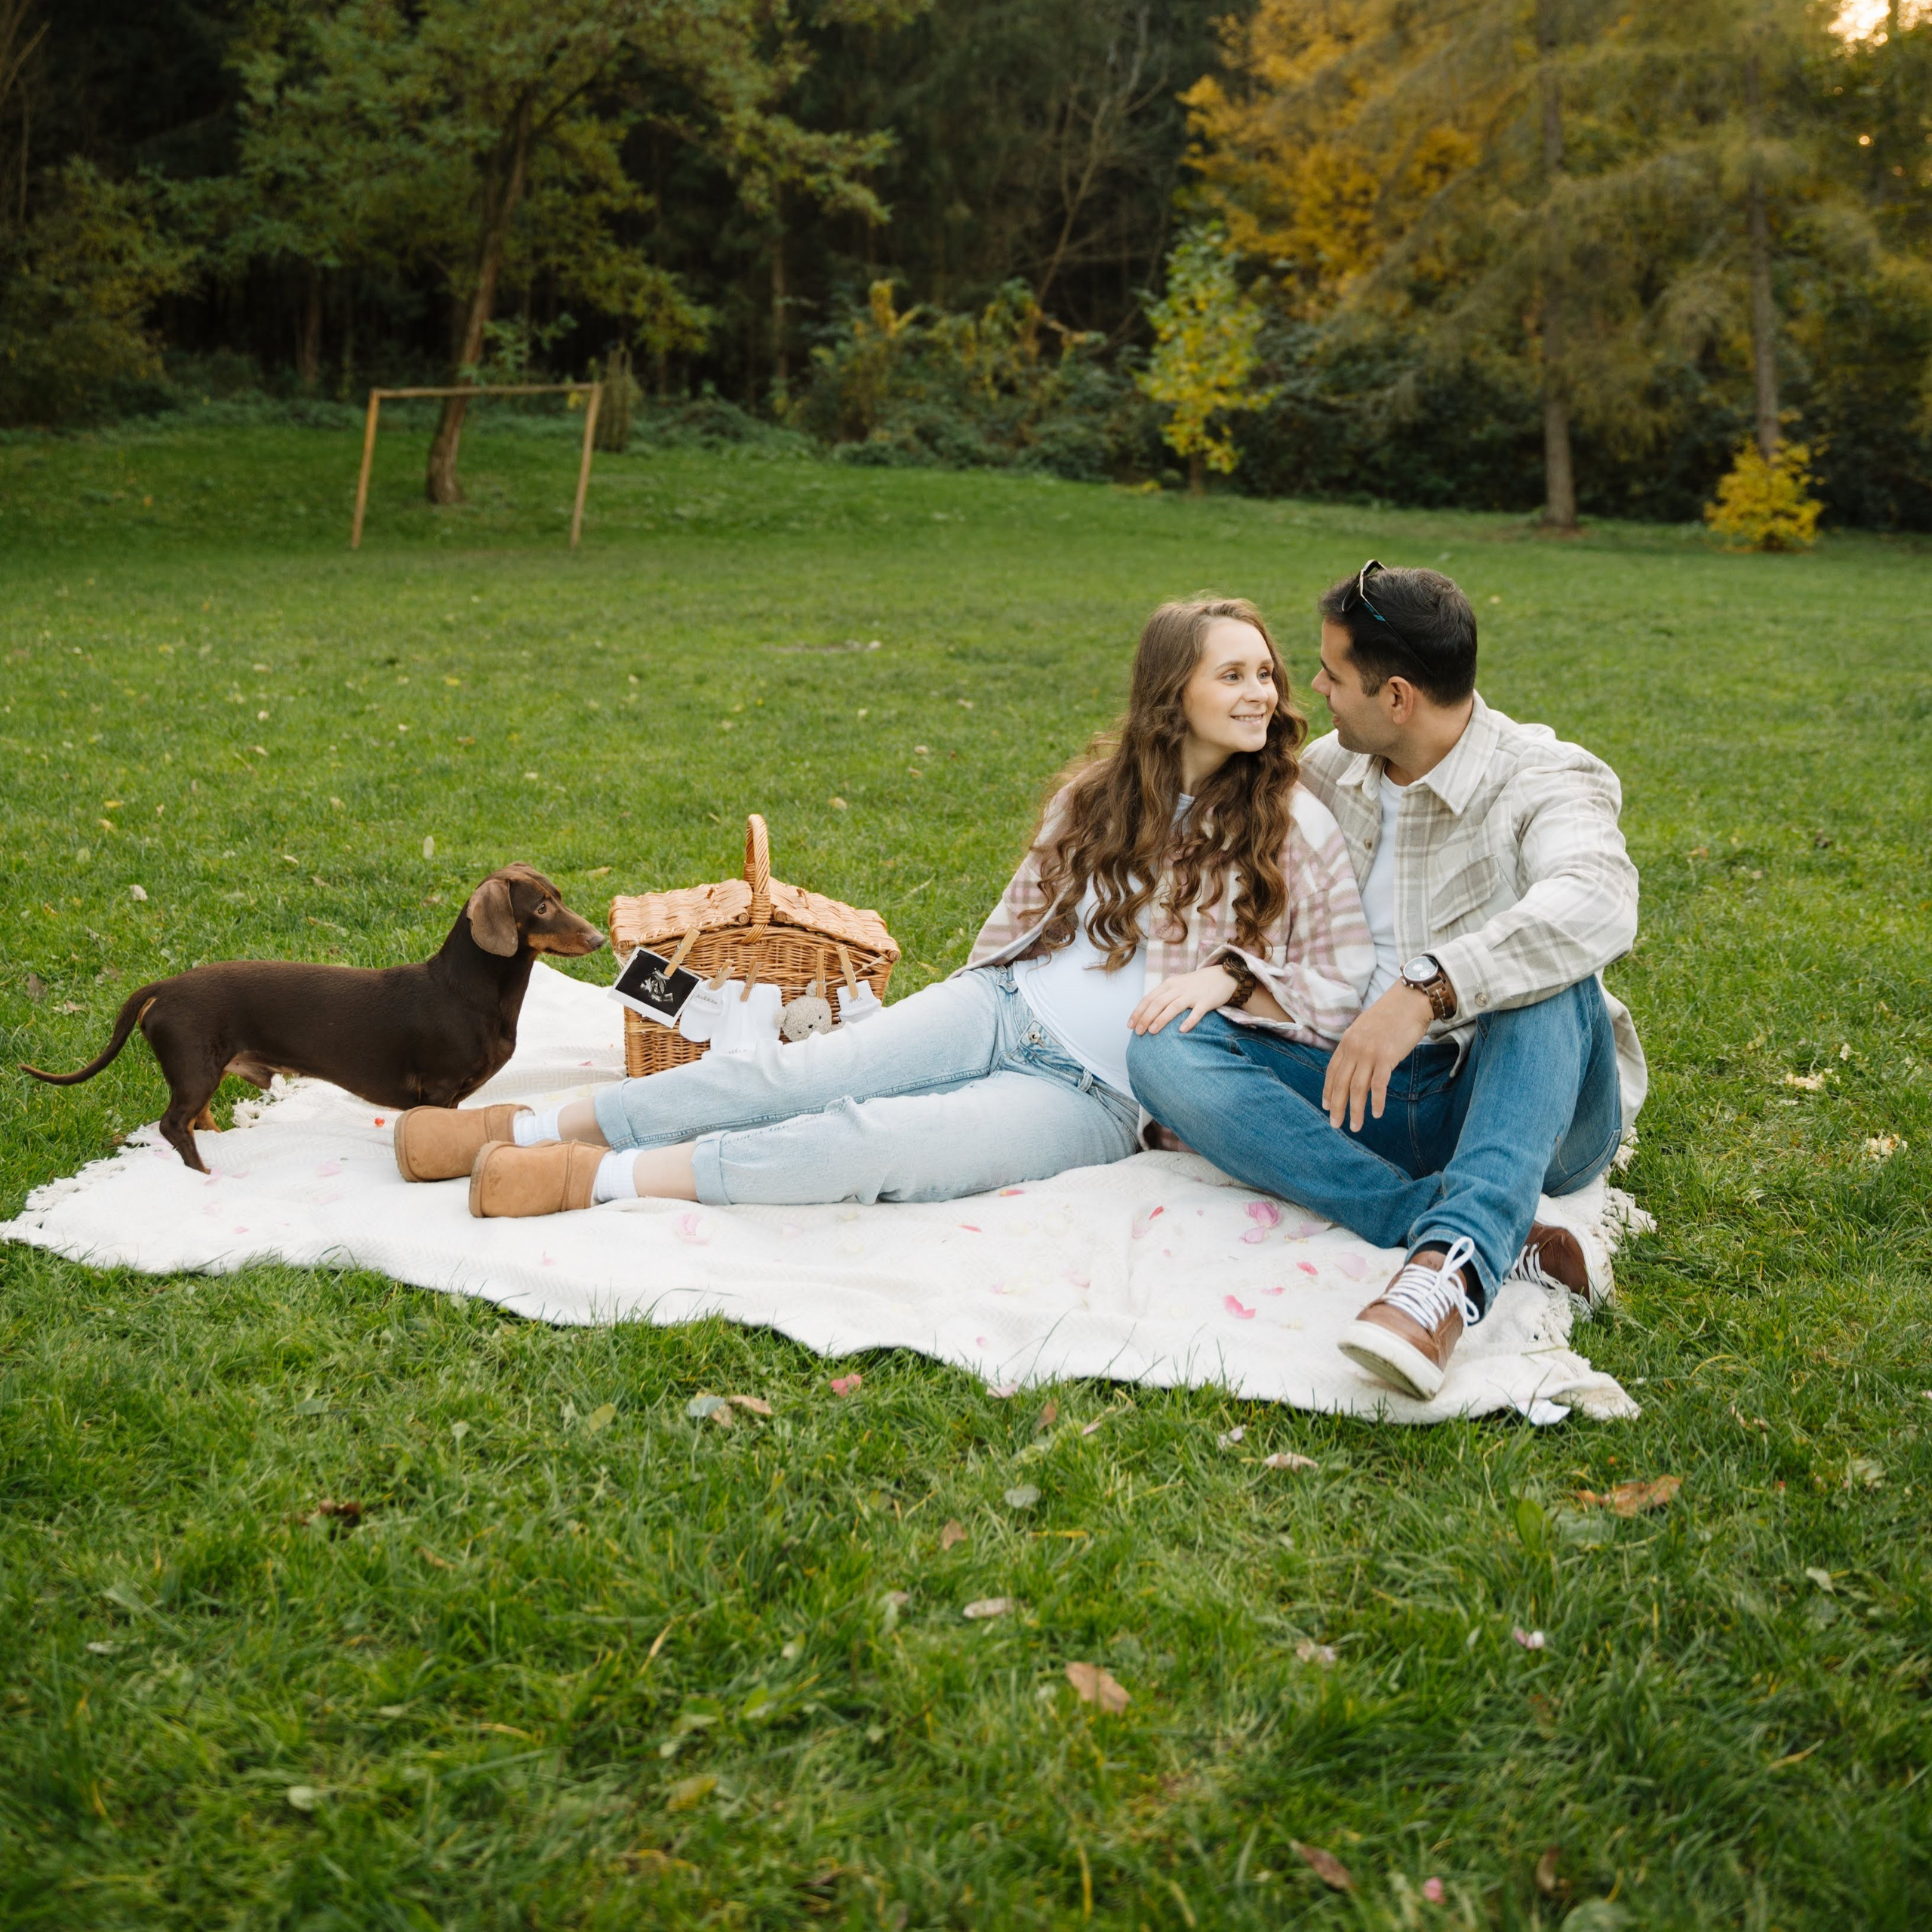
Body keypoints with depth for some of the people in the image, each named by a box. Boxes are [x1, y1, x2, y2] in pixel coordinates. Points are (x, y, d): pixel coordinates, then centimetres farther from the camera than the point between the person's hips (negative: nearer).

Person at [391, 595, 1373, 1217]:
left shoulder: (1292, 829, -1)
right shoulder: (1102, 795, 10)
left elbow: (1349, 982, -2)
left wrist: (1231, 974, -16)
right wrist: (966, 1008, 13)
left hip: (1094, 1092, -4)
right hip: (1008, 1008, 4)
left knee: (877, 1141, -29)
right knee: (800, 1073, -20)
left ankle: (604, 1178, -25)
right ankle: (537, 1130, -15)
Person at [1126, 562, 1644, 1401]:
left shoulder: (1543, 779, -11)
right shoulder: (1327, 772, 9)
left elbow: (1599, 905, -35)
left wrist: (1426, 988, -45)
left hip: (1533, 1109, -5)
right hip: (1368, 1093, 5)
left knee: (1546, 968, -35)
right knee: (1163, 1049, -18)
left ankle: (1453, 1264, -54)